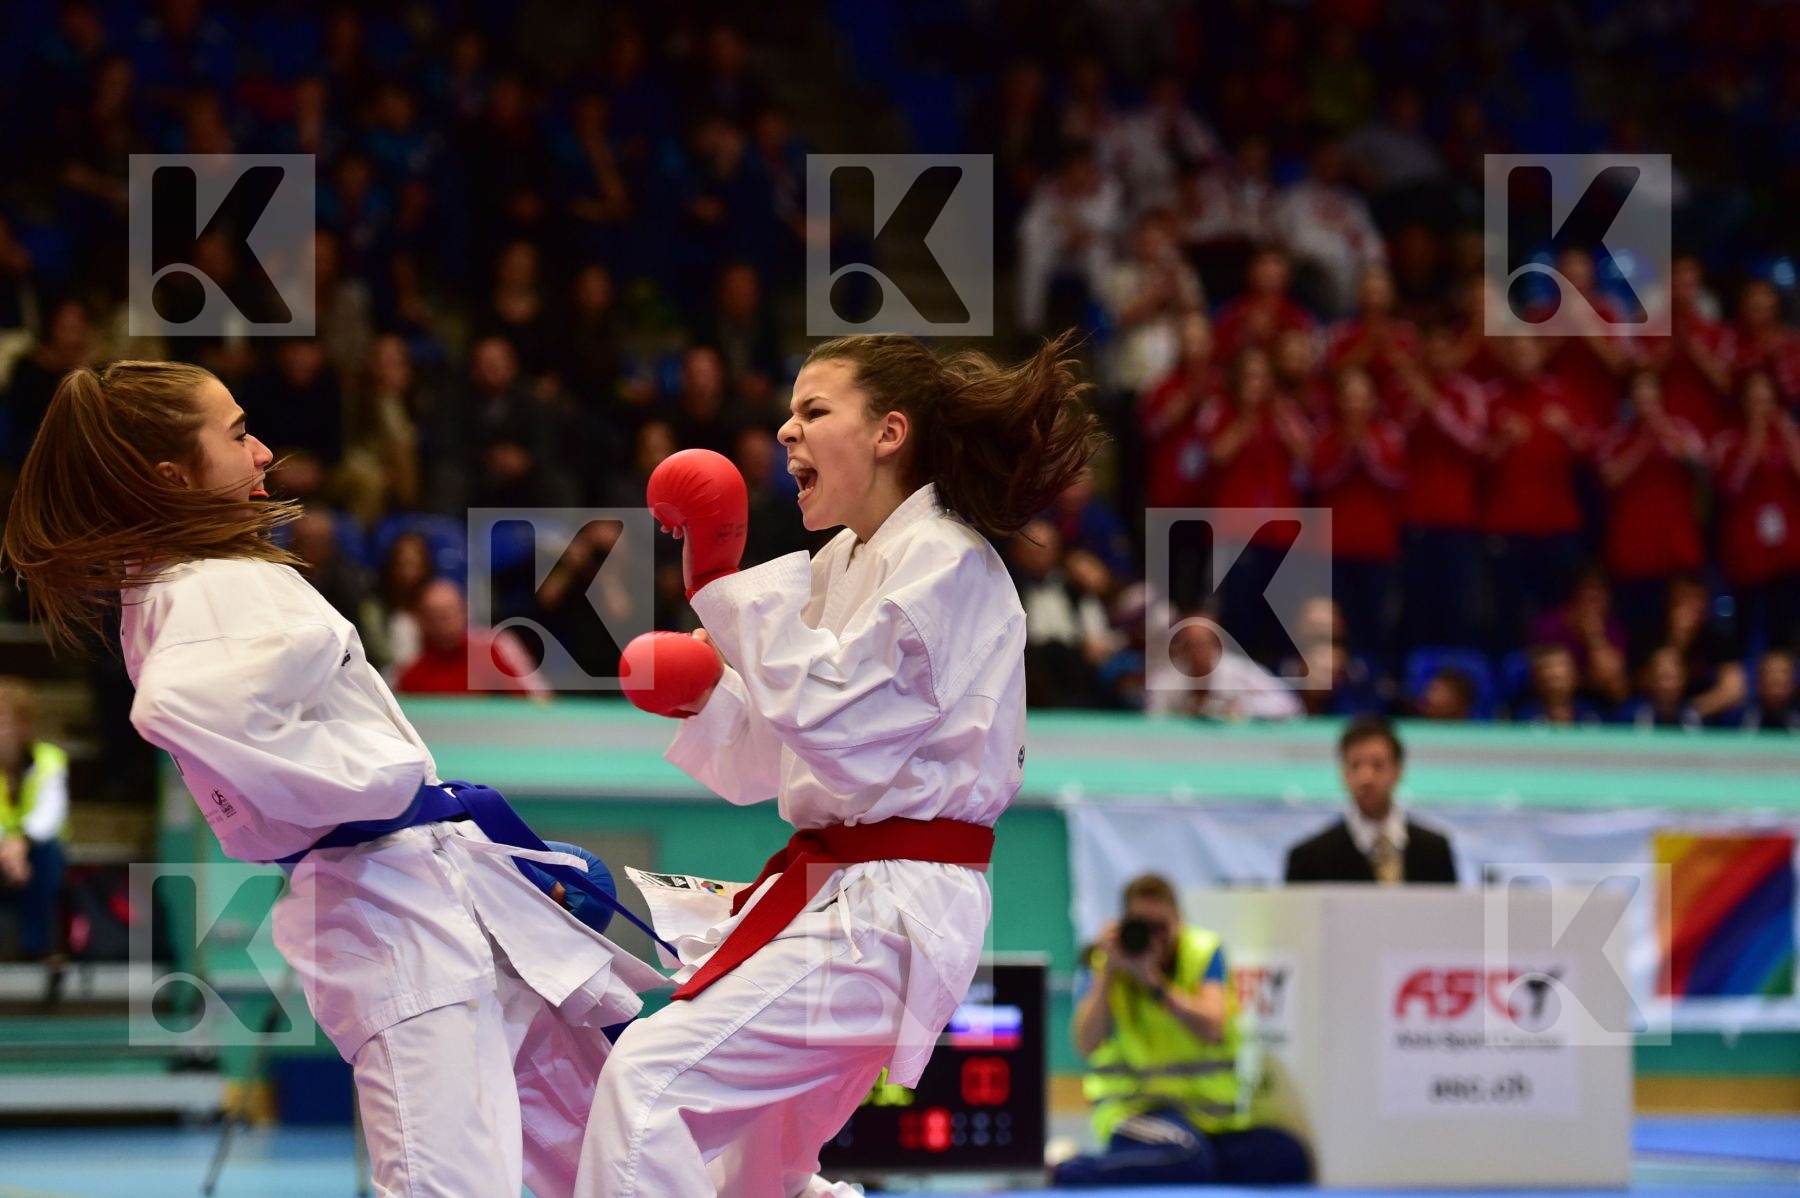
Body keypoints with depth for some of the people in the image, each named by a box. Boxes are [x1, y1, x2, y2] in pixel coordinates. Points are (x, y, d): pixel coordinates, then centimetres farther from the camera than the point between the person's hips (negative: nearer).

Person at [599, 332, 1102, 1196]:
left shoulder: (945, 565, -12)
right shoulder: (848, 563, 17)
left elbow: (829, 715, -22)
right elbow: (774, 759, 21)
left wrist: (722, 582, -20)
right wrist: (704, 696, 3)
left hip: (886, 918, -10)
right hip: (835, 892, 10)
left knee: (650, 1078, -22)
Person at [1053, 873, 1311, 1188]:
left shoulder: (1205, 952, 2)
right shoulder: (1103, 963, -1)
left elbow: (1212, 1028, -14)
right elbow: (1087, 1045, -15)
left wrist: (1153, 981, -20)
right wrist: (1106, 973, -19)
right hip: (1136, 1106, -5)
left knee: (1289, 1158, -16)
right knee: (1187, 1162, -36)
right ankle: (1066, 1170, -17)